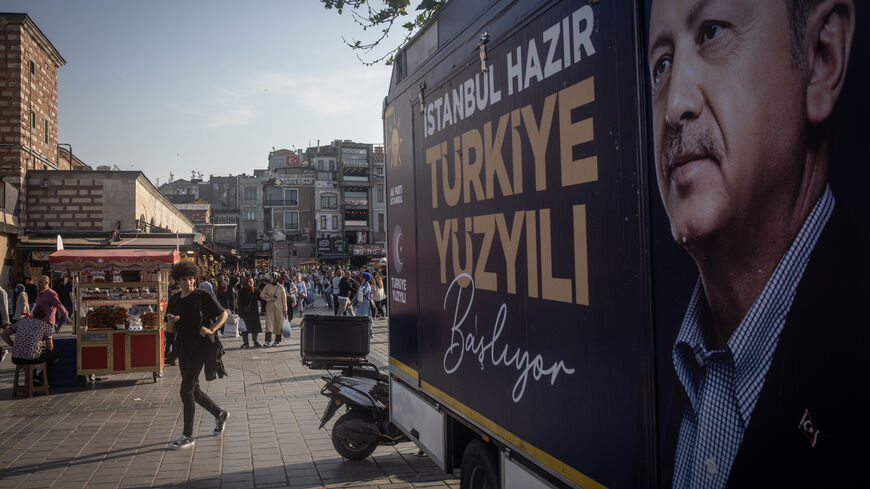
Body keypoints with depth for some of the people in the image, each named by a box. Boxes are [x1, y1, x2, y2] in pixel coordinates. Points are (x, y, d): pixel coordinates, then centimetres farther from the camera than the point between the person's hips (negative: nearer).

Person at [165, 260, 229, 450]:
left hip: (200, 347, -7)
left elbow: (223, 314, -1)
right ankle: (220, 414, 36)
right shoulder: (174, 300, 10)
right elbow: (170, 330, 14)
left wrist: (211, 329, -16)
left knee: (186, 390, -9)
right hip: (183, 348, 7)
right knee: (194, 390, 13)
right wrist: (171, 321, -9)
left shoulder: (203, 296, -6)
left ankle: (188, 436, -1)